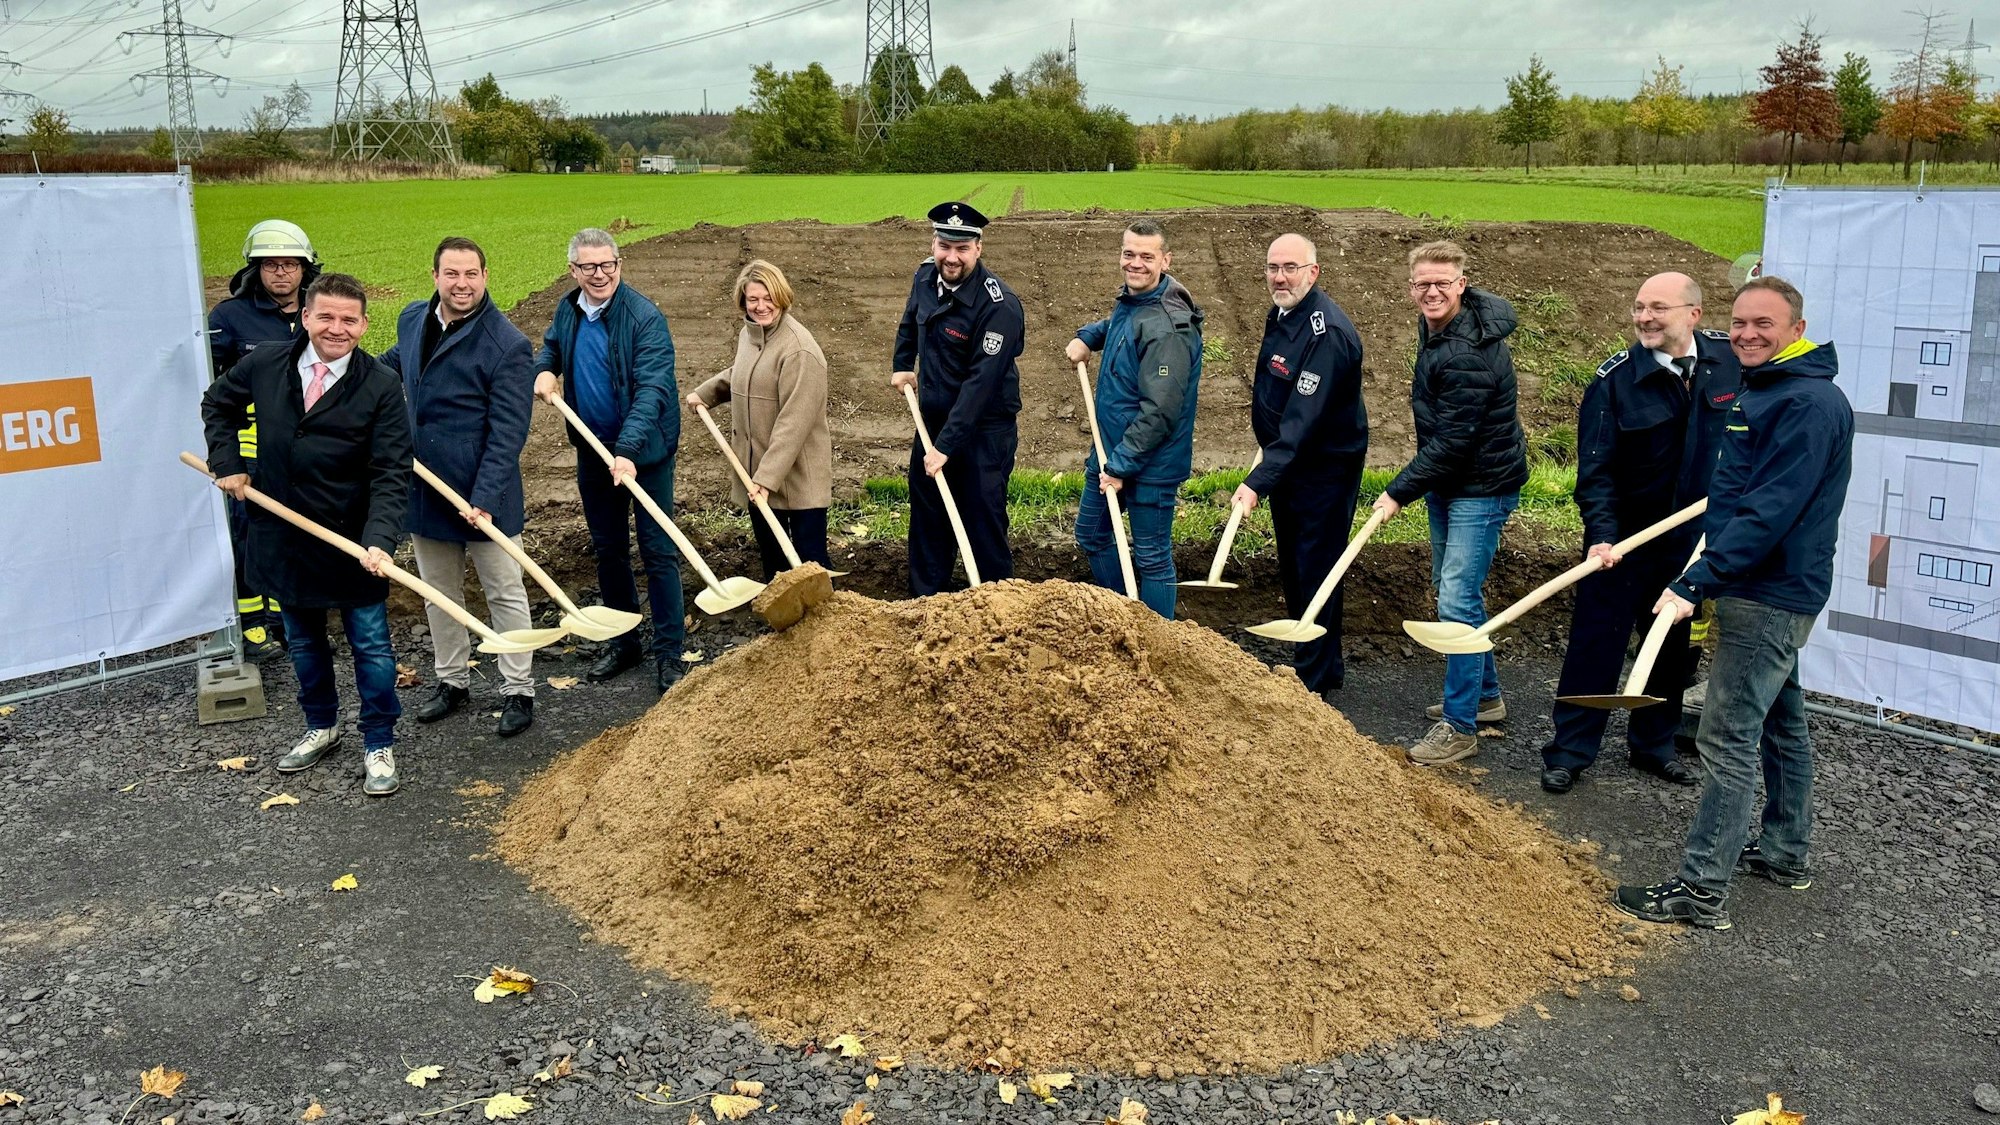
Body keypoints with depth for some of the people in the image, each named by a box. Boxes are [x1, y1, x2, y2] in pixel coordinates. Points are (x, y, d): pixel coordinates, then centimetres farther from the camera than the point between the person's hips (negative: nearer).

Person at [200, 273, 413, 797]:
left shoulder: (382, 387, -15)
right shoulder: (263, 366, -4)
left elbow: (390, 475, -20)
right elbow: (218, 404, 18)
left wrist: (379, 540, -33)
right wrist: (227, 464, 4)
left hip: (352, 543, -4)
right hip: (283, 536, 4)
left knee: (371, 646, 6)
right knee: (303, 641, 20)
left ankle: (379, 745, 22)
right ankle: (321, 726, 41)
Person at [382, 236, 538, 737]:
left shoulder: (508, 346, -19)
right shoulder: (413, 319, 2)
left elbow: (508, 433, -21)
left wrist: (484, 497, -26)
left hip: (483, 495, -6)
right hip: (424, 489, 7)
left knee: (505, 594, 7)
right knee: (438, 593, 18)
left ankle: (518, 691, 20)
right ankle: (451, 680, 34)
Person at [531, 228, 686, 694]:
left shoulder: (645, 318, -20)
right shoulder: (568, 310, 2)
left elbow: (652, 390, -29)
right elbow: (551, 345, 24)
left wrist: (628, 450, -40)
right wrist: (544, 370, -1)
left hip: (644, 451, -6)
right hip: (592, 450, 7)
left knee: (658, 551, -1)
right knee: (607, 549, 16)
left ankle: (668, 653, 9)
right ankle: (623, 641, 32)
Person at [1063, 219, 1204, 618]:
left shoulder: (1168, 325, -24)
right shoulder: (1129, 301, 4)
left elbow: (1159, 411, -27)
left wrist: (1121, 465, -23)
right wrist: (1087, 337, 11)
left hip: (1150, 462, -10)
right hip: (1110, 450, 10)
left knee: (1152, 557, 3)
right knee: (1091, 535, 22)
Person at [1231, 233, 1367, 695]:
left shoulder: (1328, 333, -26)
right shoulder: (1281, 314, 4)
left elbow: (1303, 422, -33)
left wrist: (1258, 482, -39)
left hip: (1326, 470, -10)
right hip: (1287, 463, 10)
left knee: (1315, 571, -1)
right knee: (1291, 568, 18)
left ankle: (1314, 682, 10)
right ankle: (1308, 663, 34)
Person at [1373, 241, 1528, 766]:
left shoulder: (1469, 354, -27)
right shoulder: (1436, 326, 5)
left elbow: (1452, 442, -26)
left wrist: (1400, 491, -21)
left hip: (1482, 487, -10)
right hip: (1448, 483, 10)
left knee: (1457, 601, -10)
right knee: (1453, 591, 19)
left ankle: (1459, 726, -2)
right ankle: (1484, 696, 34)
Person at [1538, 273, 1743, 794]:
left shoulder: (1732, 358, -5)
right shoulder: (1615, 380, -14)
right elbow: (1595, 468, -16)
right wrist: (1601, 533, -28)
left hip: (1693, 535, 3)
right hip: (1623, 536, -3)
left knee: (1673, 644, 15)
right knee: (1596, 641, 2)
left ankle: (1654, 744, 31)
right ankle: (1569, 751, 12)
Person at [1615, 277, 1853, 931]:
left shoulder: (1809, 403, -19)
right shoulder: (1761, 390, 13)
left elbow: (1771, 511, -26)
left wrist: (1696, 584, -29)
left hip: (1770, 597, -11)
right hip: (1771, 590, 11)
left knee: (1728, 738, -9)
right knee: (1779, 722, 20)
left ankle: (1703, 890, -5)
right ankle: (1784, 853, 34)